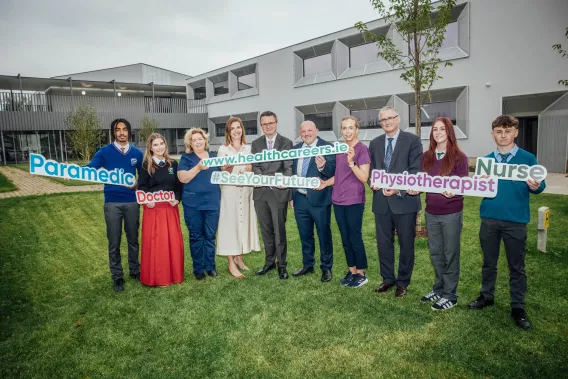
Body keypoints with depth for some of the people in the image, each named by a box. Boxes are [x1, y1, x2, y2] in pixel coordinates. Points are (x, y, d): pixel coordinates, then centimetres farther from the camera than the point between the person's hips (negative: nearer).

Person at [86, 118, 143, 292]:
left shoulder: (137, 153, 5)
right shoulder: (105, 152, -1)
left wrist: (137, 184, -5)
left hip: (132, 202, 2)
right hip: (112, 202, -1)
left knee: (133, 239, 13)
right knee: (114, 242, 6)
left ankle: (135, 271, 28)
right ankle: (117, 277, 18)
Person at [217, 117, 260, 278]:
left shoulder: (248, 148, 8)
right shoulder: (223, 149, -1)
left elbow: (251, 171, 8)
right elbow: (222, 174, -4)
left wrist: (249, 170, -14)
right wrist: (227, 167, -25)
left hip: (246, 192, 4)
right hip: (230, 192, -4)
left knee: (244, 224, 9)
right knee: (230, 225, -1)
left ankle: (239, 259, 24)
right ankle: (231, 265, 5)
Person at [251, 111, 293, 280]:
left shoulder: (286, 143, 1)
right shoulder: (256, 143, 11)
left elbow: (288, 167, -5)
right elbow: (255, 166, 4)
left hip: (278, 192, -4)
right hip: (260, 192, 4)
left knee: (279, 230, 1)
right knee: (266, 230, 13)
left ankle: (281, 265, 14)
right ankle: (269, 261, 26)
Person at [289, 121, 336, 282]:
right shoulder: (296, 149, 10)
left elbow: (332, 172, -16)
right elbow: (292, 172, 14)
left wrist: (322, 167, -36)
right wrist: (291, 195, 12)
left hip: (319, 199, -5)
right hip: (300, 199, 6)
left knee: (324, 235, 7)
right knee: (305, 235, 17)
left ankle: (326, 268, 22)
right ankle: (307, 265, 33)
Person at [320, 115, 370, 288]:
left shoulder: (362, 149, -9)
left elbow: (364, 178, -15)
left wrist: (351, 162, -27)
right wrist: (325, 183, 6)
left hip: (354, 202, -6)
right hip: (338, 201, 7)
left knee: (355, 238, 2)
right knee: (345, 239, 13)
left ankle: (361, 274, 18)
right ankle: (351, 271, 26)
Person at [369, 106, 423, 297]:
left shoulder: (412, 140, -3)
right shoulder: (375, 143, 12)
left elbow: (416, 170, -9)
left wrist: (399, 189, -20)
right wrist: (372, 182, -7)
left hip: (404, 200, -4)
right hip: (381, 201, 4)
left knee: (406, 244, 7)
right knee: (383, 242, 12)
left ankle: (403, 282, 23)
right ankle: (387, 278, 28)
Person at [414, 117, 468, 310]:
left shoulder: (459, 157, -8)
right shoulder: (426, 157, 5)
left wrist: (452, 192, -30)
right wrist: (415, 189, -11)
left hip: (451, 213, -4)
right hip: (431, 212, 5)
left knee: (450, 254, 7)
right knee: (435, 253, 15)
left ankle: (450, 295, 20)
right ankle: (438, 289, 32)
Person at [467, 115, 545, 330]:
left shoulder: (527, 159, -3)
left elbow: (539, 185, -2)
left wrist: (535, 187, -25)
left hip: (516, 221, -2)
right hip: (489, 218, 3)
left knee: (517, 266, 8)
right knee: (488, 262, 15)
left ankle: (518, 307, 21)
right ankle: (487, 296, 33)